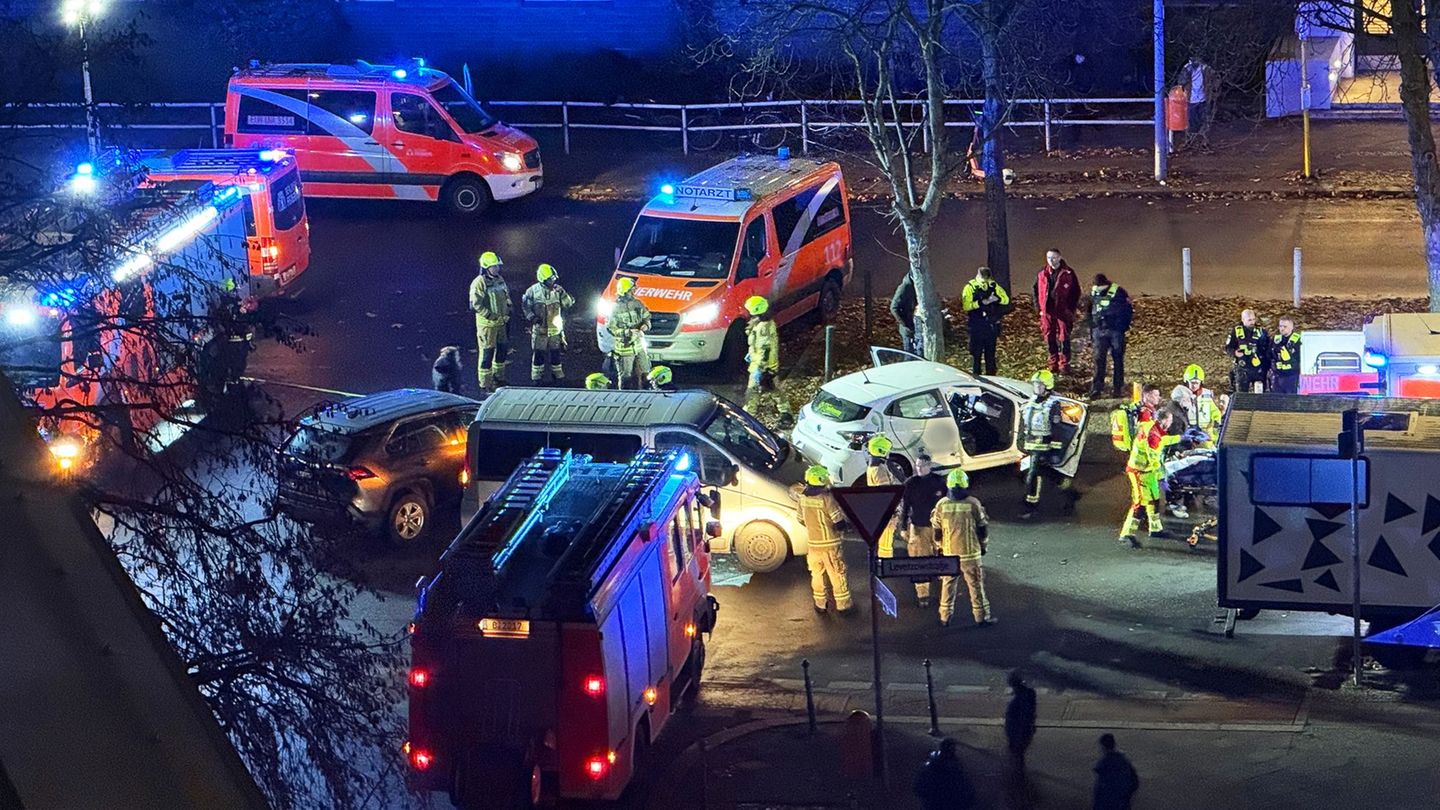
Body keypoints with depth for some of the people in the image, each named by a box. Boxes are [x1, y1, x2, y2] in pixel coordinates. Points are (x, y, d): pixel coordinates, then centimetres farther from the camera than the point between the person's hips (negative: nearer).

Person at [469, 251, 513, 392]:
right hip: (487, 324, -8)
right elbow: (476, 304, -21)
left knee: (503, 348, 17)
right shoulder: (479, 283, -18)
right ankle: (485, 383, 4)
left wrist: (508, 313, 10)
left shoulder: (499, 279, 7)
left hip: (501, 322, 8)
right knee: (487, 352, -3)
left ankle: (499, 377, 35)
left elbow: (506, 297, 20)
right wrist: (490, 316, -22)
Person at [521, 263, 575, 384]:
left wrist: (563, 294, -22)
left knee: (556, 353, 12)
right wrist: (532, 317, -14)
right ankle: (537, 377, 14)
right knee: (538, 353, 3)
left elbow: (568, 304, -5)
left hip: (555, 329, 2)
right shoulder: (534, 290, -9)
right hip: (539, 329, -2)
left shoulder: (558, 289, -1)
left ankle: (557, 374, 26)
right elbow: (525, 305, -1)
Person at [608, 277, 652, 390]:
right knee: (625, 376, 2)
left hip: (639, 345, 6)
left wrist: (646, 324, -8)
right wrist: (627, 332, -23)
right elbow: (610, 328, -13)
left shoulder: (637, 303, 1)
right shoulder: (615, 308, -15)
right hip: (625, 348, -6)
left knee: (643, 372, 14)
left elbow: (646, 317, 16)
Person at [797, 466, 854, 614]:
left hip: (813, 542, 5)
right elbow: (838, 522, -19)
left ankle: (819, 604, 25)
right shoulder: (827, 498, -22)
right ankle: (843, 604, 16)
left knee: (817, 574, 18)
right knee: (837, 574, 8)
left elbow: (801, 519, 10)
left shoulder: (803, 497, -3)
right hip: (830, 543, -5)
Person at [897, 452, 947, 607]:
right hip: (918, 527, -1)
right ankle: (923, 595, 7)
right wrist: (903, 527, -1)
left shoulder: (939, 481, -2)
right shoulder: (910, 483, -5)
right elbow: (904, 506, 1)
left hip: (937, 526, 1)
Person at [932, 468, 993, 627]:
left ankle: (945, 617, 18)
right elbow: (982, 527, -2)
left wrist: (939, 547, 19)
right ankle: (981, 616, 14)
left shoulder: (941, 504, -6)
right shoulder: (973, 504, -11)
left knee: (948, 584, 14)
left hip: (949, 552, 2)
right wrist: (983, 545, 13)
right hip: (970, 552, -2)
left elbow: (936, 529, 4)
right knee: (976, 585, 8)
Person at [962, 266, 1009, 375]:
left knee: (990, 352, 11)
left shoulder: (994, 286, 5)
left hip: (991, 325, 4)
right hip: (976, 325, -4)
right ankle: (975, 375, 5)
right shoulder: (970, 287, -7)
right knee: (976, 352, -2)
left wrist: (997, 299, -14)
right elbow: (966, 305, -17)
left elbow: (1006, 300, 7)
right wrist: (981, 302, -25)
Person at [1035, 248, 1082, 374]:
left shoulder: (1068, 273, -2)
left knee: (1063, 338, -4)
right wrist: (1038, 305, 7)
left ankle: (1064, 364, 2)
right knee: (1049, 338, 6)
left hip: (1063, 311, -3)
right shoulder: (1042, 273, 7)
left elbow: (1076, 291, 2)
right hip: (1047, 311, 3)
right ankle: (1053, 364, 16)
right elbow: (1036, 289, 17)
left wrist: (1071, 308, -6)